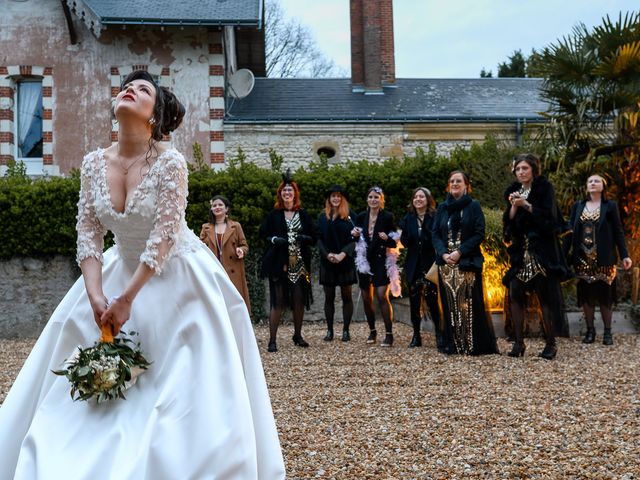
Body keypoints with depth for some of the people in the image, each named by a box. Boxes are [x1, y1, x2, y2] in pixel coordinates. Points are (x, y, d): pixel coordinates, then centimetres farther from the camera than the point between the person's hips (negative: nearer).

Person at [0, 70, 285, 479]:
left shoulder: (170, 162, -20)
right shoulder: (95, 163, -6)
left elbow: (164, 238, -22)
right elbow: (89, 233, -6)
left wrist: (127, 300, -22)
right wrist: (96, 295, -18)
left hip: (174, 278, -4)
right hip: (122, 271, 5)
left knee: (180, 387, -4)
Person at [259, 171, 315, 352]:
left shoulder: (303, 214, 8)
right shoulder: (274, 215, 3)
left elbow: (313, 237, 11)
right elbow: (263, 234, 6)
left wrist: (304, 238, -10)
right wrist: (274, 239, -12)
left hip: (299, 263, 2)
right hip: (279, 263, -2)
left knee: (299, 300, 7)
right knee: (277, 300, -5)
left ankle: (298, 336, 24)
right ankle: (272, 340, -3)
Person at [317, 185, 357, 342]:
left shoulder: (350, 216, 1)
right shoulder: (322, 217, 10)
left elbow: (355, 238, -5)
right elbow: (319, 239, 5)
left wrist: (343, 254, -16)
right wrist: (327, 254, -11)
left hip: (345, 261, -2)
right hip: (327, 262, 2)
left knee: (346, 296, 1)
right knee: (329, 297, 5)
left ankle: (346, 330, 6)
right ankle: (329, 330, 10)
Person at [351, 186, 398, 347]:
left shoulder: (388, 217, -5)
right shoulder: (361, 217, 6)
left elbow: (394, 243, -5)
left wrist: (387, 239, -25)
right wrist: (354, 235, -6)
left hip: (381, 261, -4)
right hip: (364, 261, 4)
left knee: (382, 296, -13)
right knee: (366, 298, 8)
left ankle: (389, 334, -8)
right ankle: (372, 331, 25)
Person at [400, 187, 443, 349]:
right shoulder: (408, 219, 9)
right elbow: (405, 242, 7)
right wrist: (404, 237, -13)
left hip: (430, 263, -4)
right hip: (413, 265, 4)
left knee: (432, 299, -9)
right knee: (414, 300, 6)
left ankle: (439, 335, 1)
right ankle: (416, 336, 13)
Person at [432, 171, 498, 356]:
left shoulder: (474, 206, 2)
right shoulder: (442, 208, 14)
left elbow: (479, 234, -6)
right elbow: (435, 233, 9)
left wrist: (460, 252, -14)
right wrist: (443, 253, -8)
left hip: (467, 263, -4)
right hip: (446, 264, 4)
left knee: (469, 304, -6)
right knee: (450, 304, 2)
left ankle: (474, 345, -1)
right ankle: (452, 344, 6)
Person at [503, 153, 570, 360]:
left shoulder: (545, 188, -1)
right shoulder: (513, 191, 13)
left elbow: (549, 217, -11)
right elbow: (508, 222, 7)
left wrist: (526, 205, -16)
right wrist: (514, 206, -9)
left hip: (542, 250, -5)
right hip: (520, 251, 5)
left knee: (545, 297, -4)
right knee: (515, 295, -1)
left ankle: (550, 344, 3)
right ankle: (518, 342, 6)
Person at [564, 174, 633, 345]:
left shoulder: (610, 206, 3)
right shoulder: (578, 206, 9)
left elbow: (618, 231, 1)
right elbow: (570, 231, 8)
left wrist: (625, 255, -6)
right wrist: (564, 254, 2)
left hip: (603, 258, -2)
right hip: (582, 258, 2)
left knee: (605, 294, 1)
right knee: (586, 294, 5)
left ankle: (607, 331, 11)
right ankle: (590, 330, 16)